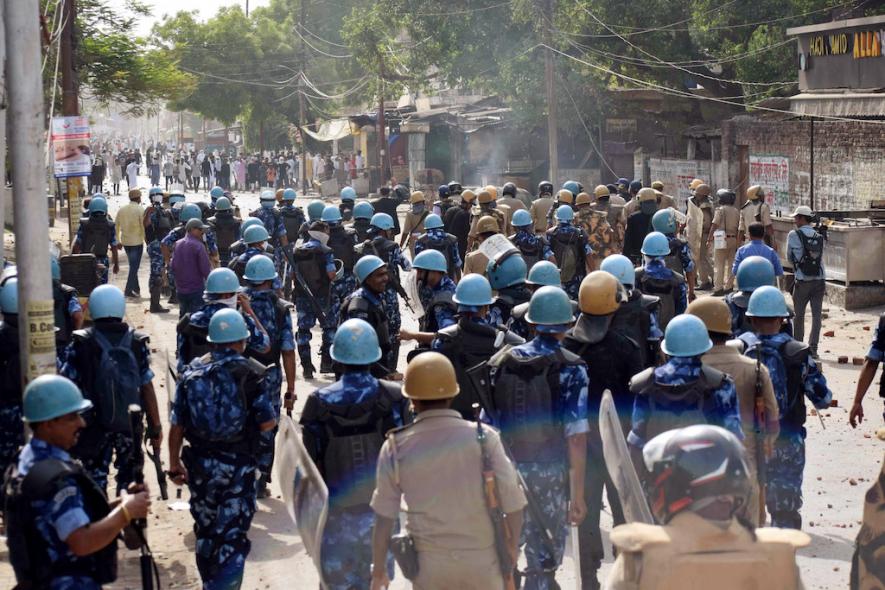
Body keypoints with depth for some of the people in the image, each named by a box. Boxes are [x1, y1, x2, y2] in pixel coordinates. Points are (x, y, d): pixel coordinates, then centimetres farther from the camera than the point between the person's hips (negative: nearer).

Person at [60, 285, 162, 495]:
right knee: (129, 478, 15)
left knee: (95, 480, 10)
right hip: (131, 423, 1)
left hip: (94, 427, -1)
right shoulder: (137, 343, -5)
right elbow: (147, 388, -5)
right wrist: (155, 427, 3)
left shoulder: (80, 345, -10)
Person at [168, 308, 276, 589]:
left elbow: (176, 425, 0)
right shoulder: (250, 373, -9)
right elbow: (268, 423, -8)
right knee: (233, 537, 0)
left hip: (199, 463, 4)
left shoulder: (192, 372, 0)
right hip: (238, 465, -4)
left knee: (205, 532, 21)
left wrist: (174, 464, 9)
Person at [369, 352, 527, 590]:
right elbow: (513, 503, -8)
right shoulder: (484, 437, -11)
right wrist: (513, 544, 10)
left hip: (428, 563, 1)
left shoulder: (396, 448, -8)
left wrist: (378, 570, 9)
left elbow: (384, 518, -4)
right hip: (481, 560, -1)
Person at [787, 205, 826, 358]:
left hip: (803, 282, -4)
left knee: (799, 315, 8)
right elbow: (820, 259, 11)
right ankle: (813, 348, 3)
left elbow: (789, 257, 4)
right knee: (817, 315, 4)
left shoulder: (794, 235, -6)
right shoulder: (819, 237, 8)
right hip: (820, 280, 4)